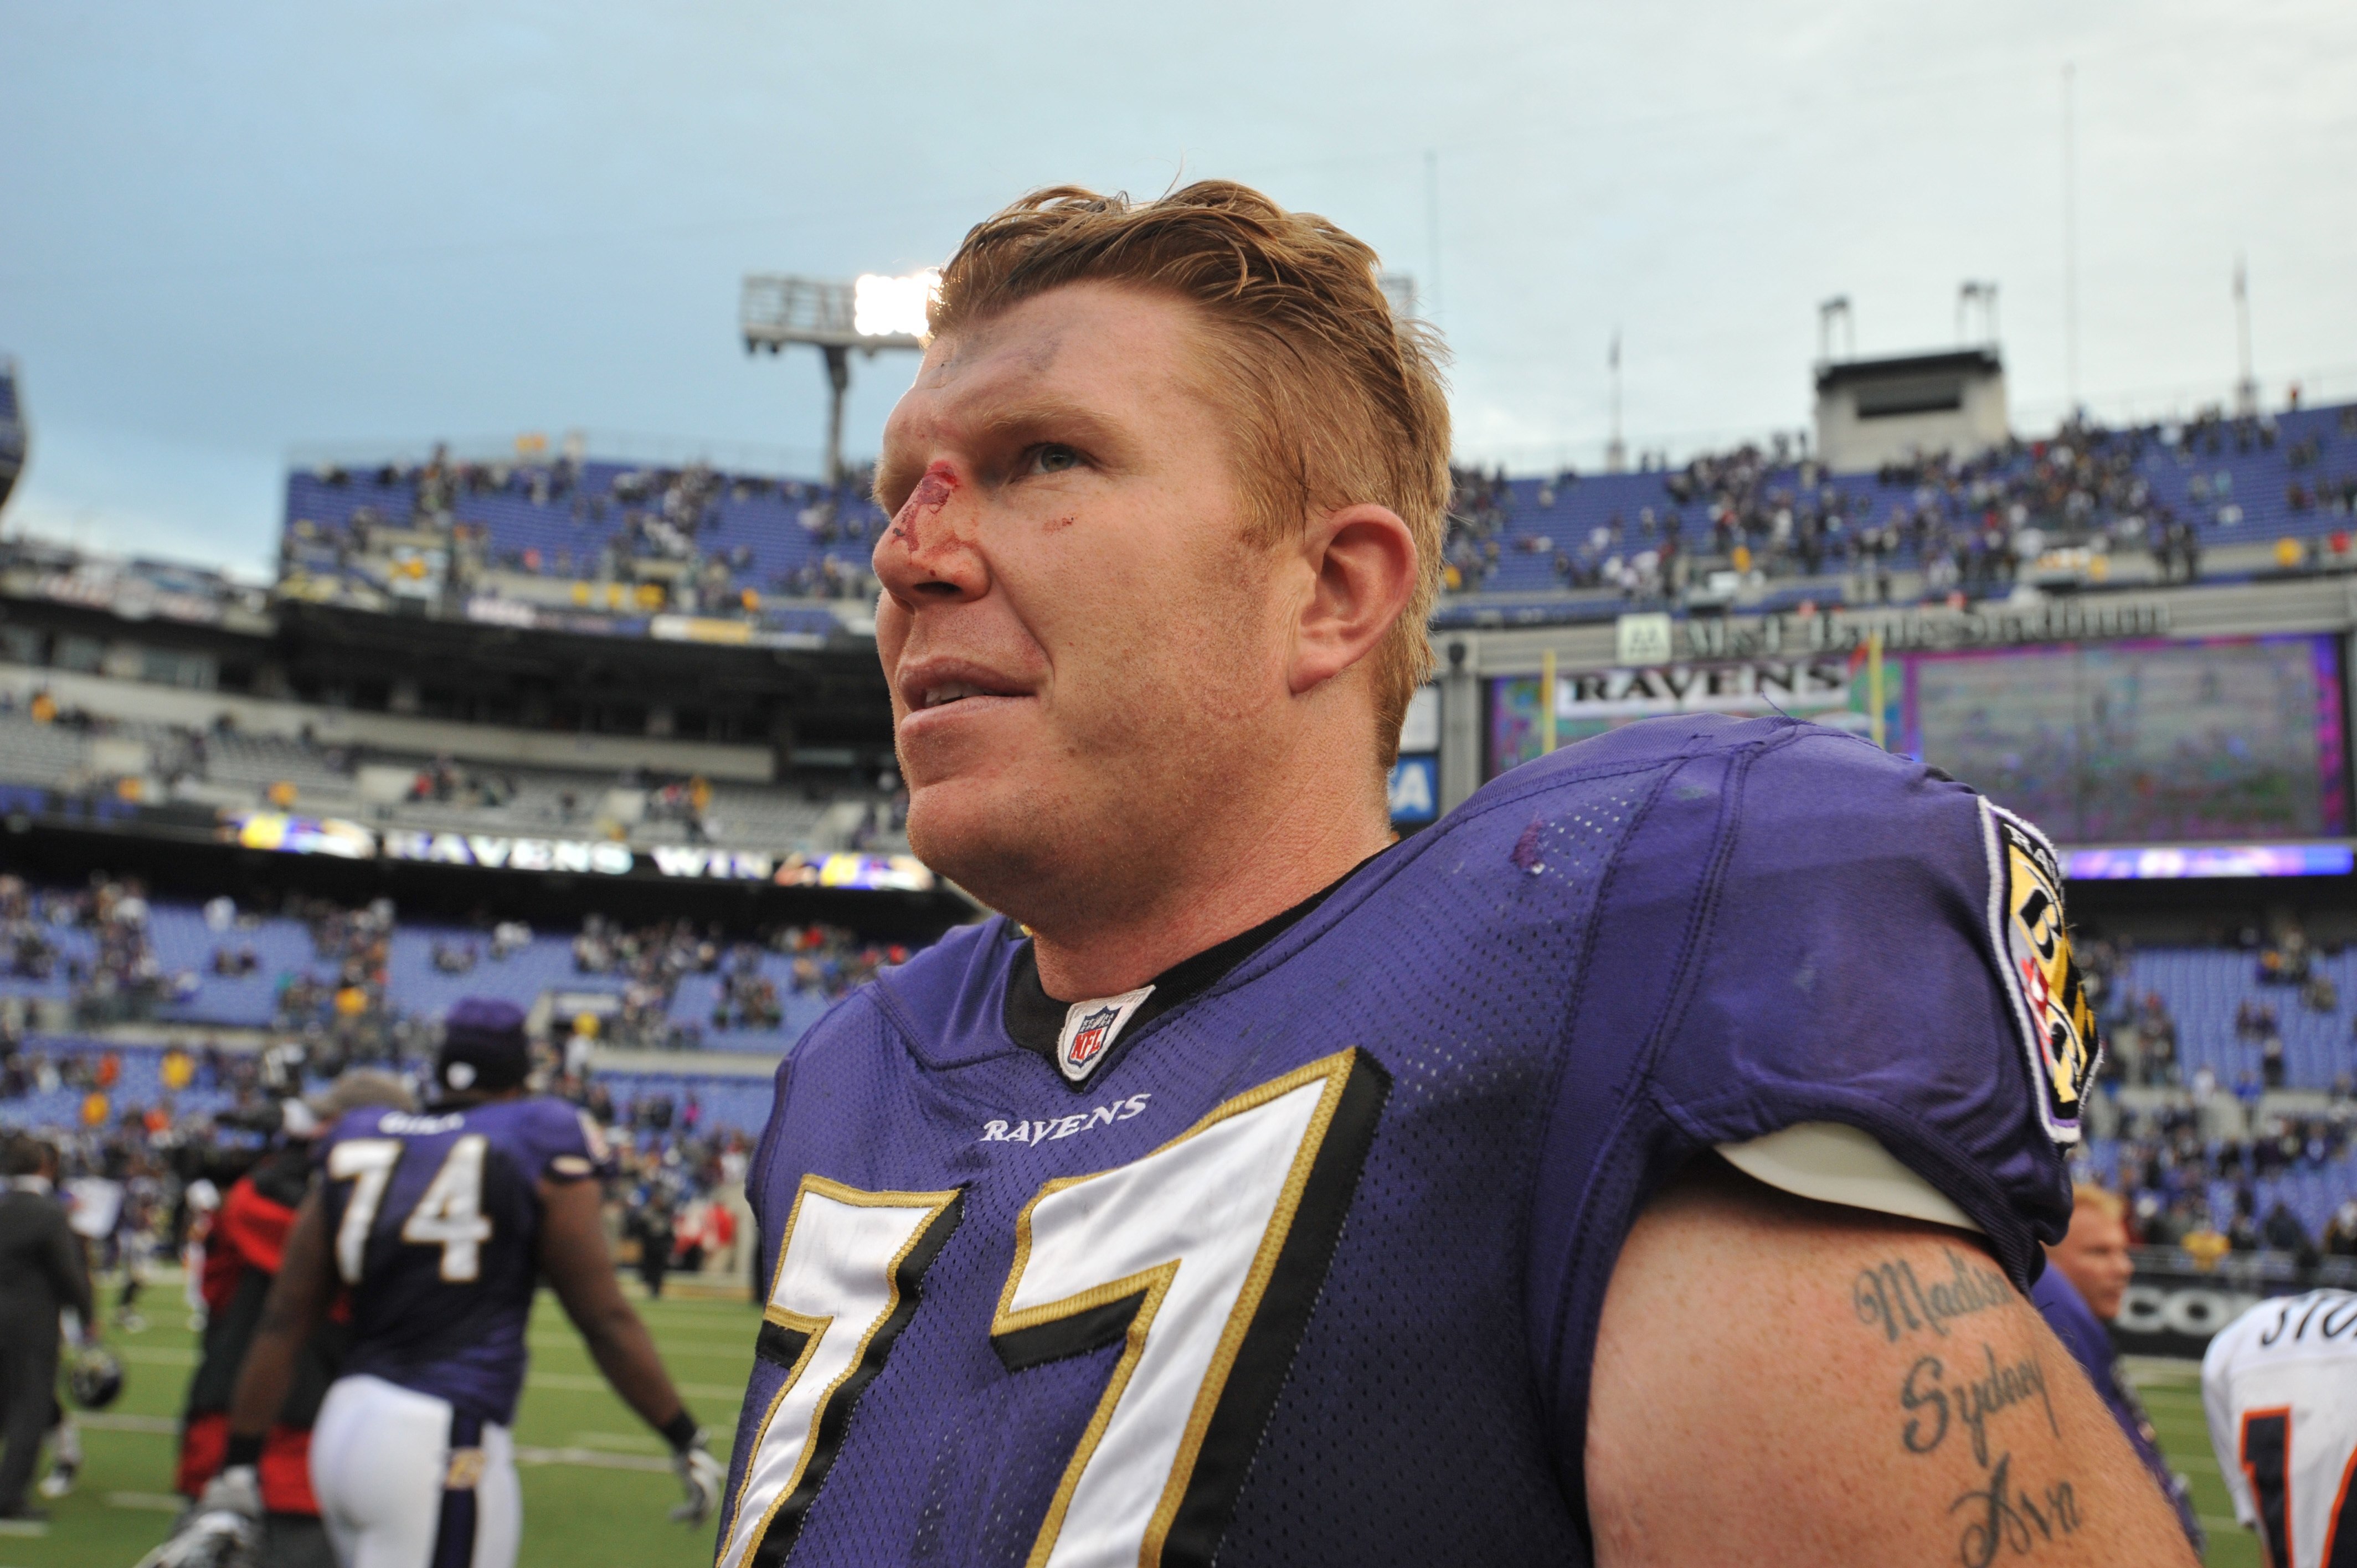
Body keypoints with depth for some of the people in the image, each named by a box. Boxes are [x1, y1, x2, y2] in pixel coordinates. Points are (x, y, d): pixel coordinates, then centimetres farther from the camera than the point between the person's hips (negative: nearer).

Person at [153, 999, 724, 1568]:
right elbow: (606, 1321, -1)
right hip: (440, 1446, -6)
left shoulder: (357, 1147, 12)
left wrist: (238, 1470, 18)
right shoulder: (540, 1153, -2)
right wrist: (687, 1442, 7)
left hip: (342, 1425, 6)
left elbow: (282, 1324, 11)